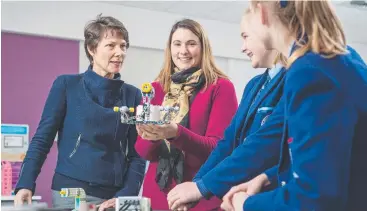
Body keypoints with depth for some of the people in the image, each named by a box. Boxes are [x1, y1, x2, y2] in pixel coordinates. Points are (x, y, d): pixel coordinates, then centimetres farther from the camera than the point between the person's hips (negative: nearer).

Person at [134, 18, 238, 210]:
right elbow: (142, 151, 5)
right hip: (157, 194, 4)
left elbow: (219, 148, -11)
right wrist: (151, 137, -18)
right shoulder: (155, 89, 7)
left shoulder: (221, 87, -4)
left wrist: (176, 133, -26)